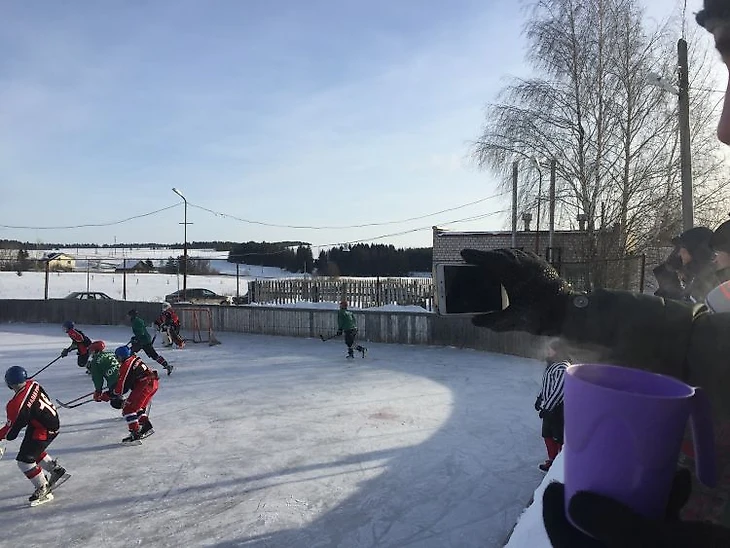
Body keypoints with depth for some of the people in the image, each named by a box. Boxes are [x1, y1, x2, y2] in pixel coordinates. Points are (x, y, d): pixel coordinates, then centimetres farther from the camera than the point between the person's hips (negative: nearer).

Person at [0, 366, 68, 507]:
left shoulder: (16, 405, -27)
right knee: (34, 450, 27)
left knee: (24, 460, 0)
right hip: (53, 422, 9)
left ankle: (44, 490, 9)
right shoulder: (33, 384, -7)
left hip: (42, 432, -9)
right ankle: (56, 469, 36)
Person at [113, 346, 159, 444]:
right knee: (139, 407, 25)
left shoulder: (125, 366, -7)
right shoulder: (135, 359, 20)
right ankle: (147, 426, 20)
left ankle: (135, 433, -5)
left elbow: (122, 383, -4)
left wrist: (114, 395, 11)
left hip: (144, 386, -9)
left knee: (128, 409, -1)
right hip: (154, 382, 9)